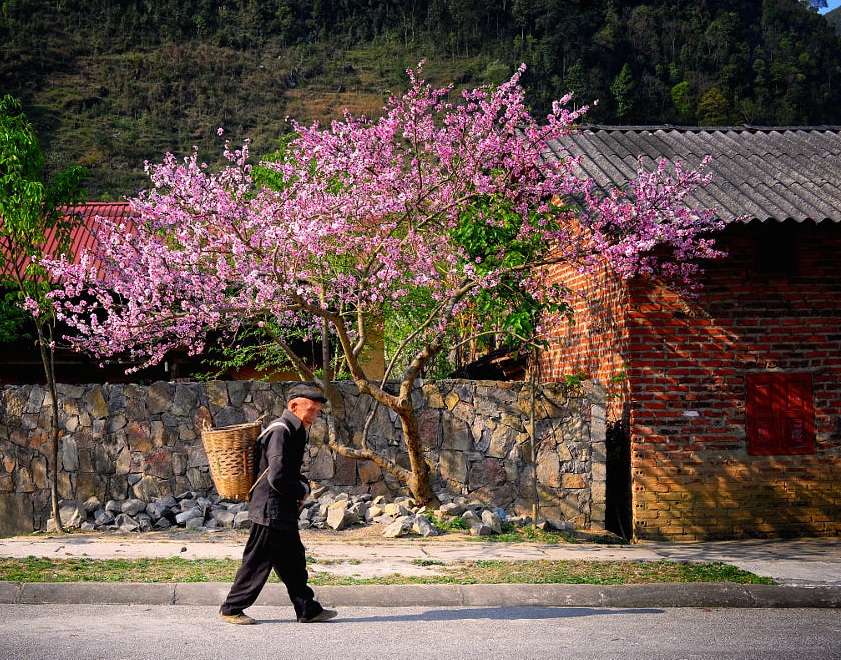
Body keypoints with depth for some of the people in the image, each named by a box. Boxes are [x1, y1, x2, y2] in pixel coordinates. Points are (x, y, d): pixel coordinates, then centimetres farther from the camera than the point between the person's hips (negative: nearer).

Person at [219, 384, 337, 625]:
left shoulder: (295, 432, 14)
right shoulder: (280, 431, -18)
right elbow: (277, 479, -26)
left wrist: (302, 484, 3)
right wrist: (303, 490, -10)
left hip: (284, 513, 10)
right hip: (270, 511, -10)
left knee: (293, 562, 13)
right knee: (257, 563, 0)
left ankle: (308, 609, 19)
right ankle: (231, 609, 11)